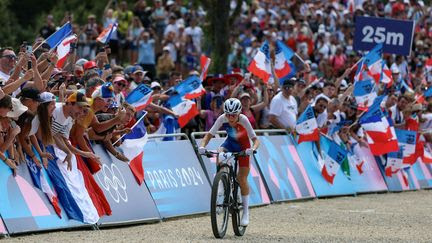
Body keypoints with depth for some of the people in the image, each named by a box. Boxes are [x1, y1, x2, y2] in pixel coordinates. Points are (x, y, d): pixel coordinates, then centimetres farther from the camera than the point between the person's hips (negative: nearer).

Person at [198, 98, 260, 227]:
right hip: (230, 143, 3)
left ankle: (246, 212, 8)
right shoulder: (222, 119, -26)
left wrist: (253, 148, -54)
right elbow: (209, 134, -24)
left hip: (243, 147, -3)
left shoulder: (243, 120, -32)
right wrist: (202, 146, -43)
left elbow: (255, 139, -33)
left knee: (242, 180, -6)